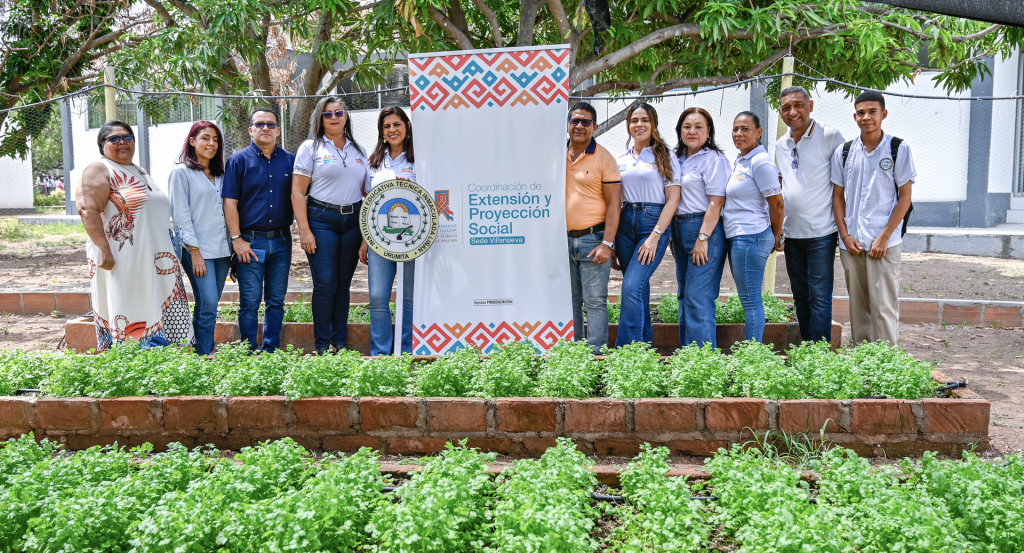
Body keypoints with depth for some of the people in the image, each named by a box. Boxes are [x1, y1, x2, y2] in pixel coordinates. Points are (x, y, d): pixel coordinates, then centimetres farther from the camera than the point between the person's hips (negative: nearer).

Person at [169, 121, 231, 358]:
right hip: (198, 250, -6)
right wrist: (195, 251, -13)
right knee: (207, 305, -13)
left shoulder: (219, 175, 18)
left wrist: (232, 245, 12)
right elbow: (181, 215, -6)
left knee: (208, 307, 7)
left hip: (221, 249, 6)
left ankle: (202, 351, 12)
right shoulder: (181, 172, 0)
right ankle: (205, 357, -8)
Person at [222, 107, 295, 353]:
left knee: (276, 302, 9)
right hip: (251, 242, -3)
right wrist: (236, 239, -8)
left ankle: (271, 351, 19)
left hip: (281, 241, 3)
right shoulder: (239, 160, 1)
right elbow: (230, 202, -3)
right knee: (250, 302, 0)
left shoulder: (289, 160, 9)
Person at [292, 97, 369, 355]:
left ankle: (340, 342, 15)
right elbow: (297, 192, -3)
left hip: (353, 221, 4)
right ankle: (322, 346, 4)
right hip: (321, 220, -4)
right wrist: (304, 230, -11)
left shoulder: (358, 150, 15)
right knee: (325, 284, -6)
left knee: (344, 283, 7)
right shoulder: (311, 148, 3)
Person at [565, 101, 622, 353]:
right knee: (569, 301, 11)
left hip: (592, 238, -4)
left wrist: (607, 244, -14)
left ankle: (596, 353, 2)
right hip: (562, 239, 5)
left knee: (595, 301, -3)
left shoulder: (604, 158, -4)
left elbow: (613, 203, -7)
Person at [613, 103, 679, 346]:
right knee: (639, 289, 7)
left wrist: (655, 236, -14)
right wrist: (611, 240, 7)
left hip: (654, 222, -5)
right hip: (625, 224, 5)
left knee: (632, 287, -17)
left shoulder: (665, 157, 2)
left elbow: (673, 199, -5)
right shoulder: (622, 160, 14)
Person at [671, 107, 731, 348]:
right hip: (679, 229, 8)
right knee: (684, 297, 12)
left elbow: (716, 203, -14)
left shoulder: (713, 159, -7)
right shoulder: (678, 158, 16)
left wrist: (703, 238, -19)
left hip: (705, 229, -8)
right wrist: (672, 236, 14)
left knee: (698, 297, -10)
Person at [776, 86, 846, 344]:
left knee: (819, 298, -5)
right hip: (792, 233, 6)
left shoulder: (830, 137, -9)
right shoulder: (781, 145, 11)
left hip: (821, 233, -6)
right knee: (800, 297, 13)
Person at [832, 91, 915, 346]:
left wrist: (884, 237, -9)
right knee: (858, 306, 10)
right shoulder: (843, 152, 9)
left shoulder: (899, 149, 0)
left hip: (884, 242, -3)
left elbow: (905, 197, -2)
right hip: (851, 242, 3)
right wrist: (845, 235, 1)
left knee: (884, 307, -4)